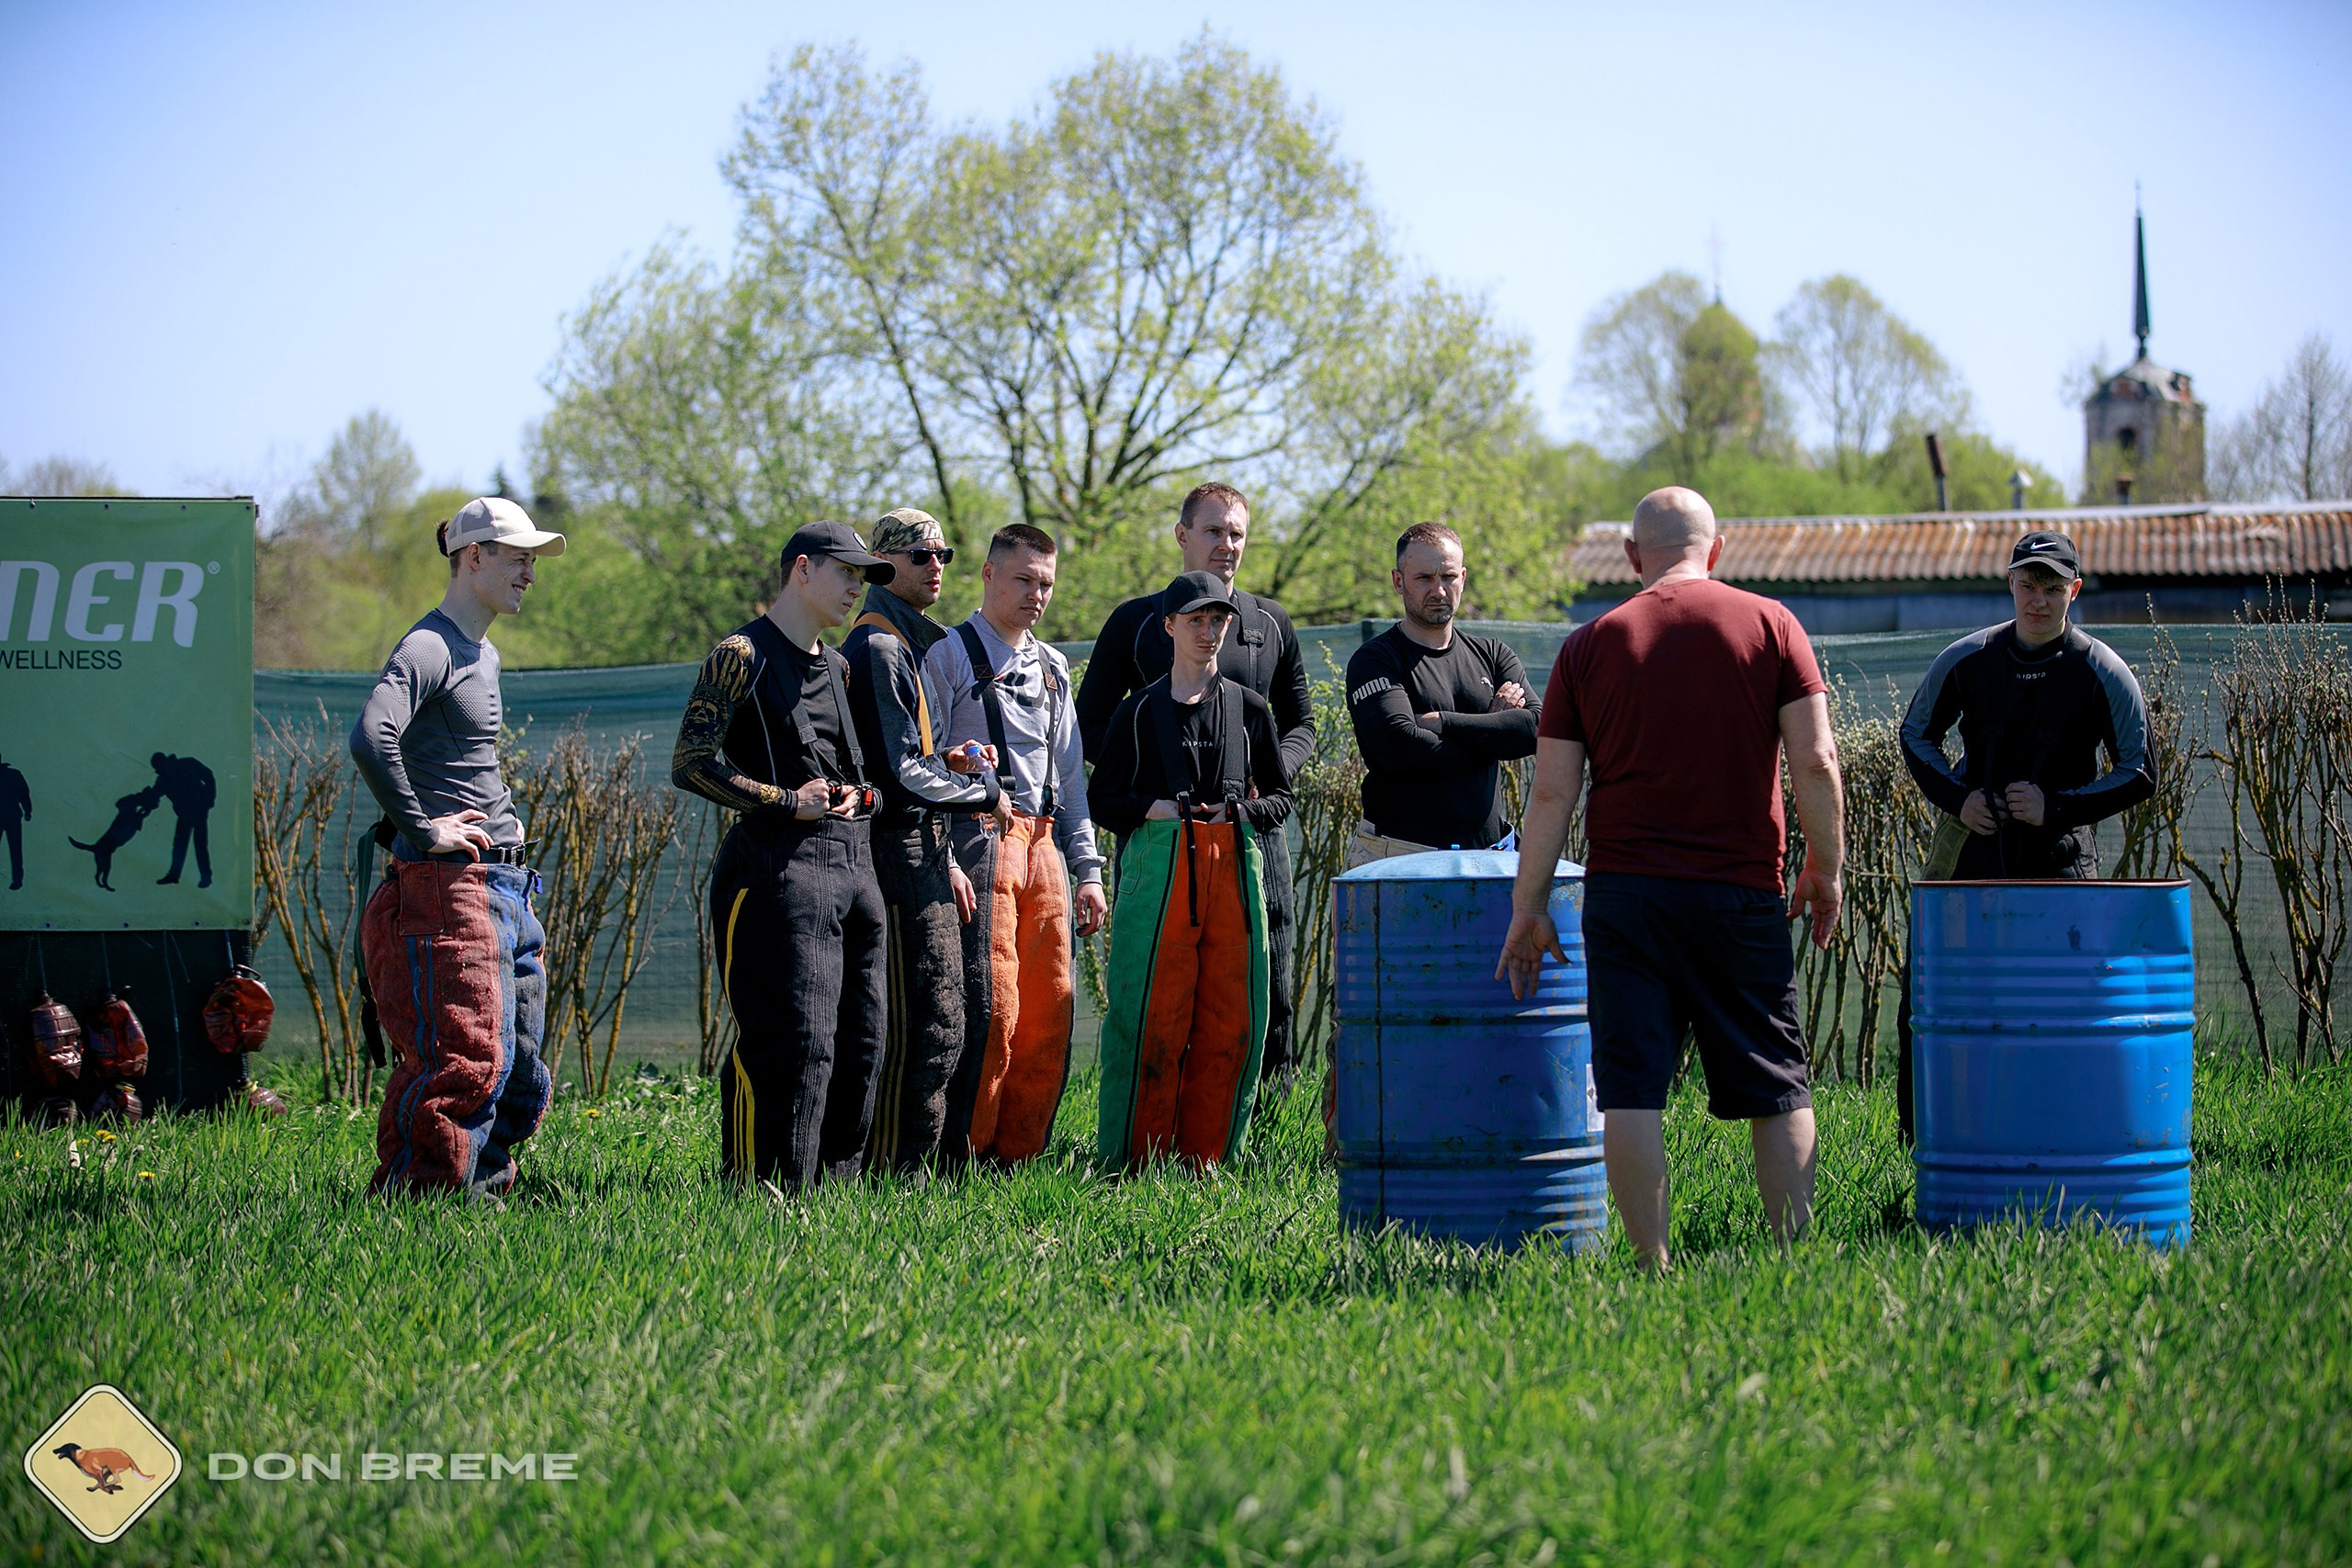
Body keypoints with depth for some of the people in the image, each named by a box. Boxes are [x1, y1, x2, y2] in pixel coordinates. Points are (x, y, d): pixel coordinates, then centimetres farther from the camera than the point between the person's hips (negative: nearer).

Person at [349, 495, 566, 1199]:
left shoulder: (485, 656, 20)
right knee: (469, 1060, -12)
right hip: (449, 884, -10)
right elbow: (370, 739, -29)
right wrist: (423, 830, -23)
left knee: (519, 1066, 10)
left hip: (505, 888, 10)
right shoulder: (428, 648, -12)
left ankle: (478, 1186, 17)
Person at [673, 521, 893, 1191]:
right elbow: (690, 764, -11)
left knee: (859, 1047, 7)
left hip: (853, 865, 8)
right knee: (795, 1045, -12)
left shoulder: (837, 666, 20)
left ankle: (835, 1184, 14)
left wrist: (853, 792, 10)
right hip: (781, 866, -8)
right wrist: (786, 802, -15)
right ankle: (769, 1192, -9)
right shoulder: (743, 654, -4)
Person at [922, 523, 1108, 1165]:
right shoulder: (949, 655, 0)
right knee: (990, 1011, -12)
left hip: (1043, 847, 6)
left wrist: (1087, 870, 15)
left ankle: (1019, 1155, 11)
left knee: (1048, 1014, 3)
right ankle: (964, 1156, -5)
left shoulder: (1052, 668, 20)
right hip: (980, 841, -6)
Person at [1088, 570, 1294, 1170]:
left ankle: (1204, 1162, 7)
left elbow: (1281, 796, 18)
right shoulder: (1139, 711, 8)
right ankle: (1136, 1163, 1)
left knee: (1230, 1023, -1)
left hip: (1234, 869, 2)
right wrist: (1151, 808, -9)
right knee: (1151, 1021, -6)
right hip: (1158, 868, -2)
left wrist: (1244, 811, -1)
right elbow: (1101, 800, 9)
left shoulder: (1249, 708, 13)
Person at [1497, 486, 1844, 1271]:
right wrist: (1826, 868, 8)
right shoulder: (1769, 625, 3)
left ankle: (1652, 1264, -1)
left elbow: (1552, 792, 2)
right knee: (1775, 1087, 9)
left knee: (1629, 1086, 1)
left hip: (1623, 892, 0)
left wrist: (1528, 908, 8)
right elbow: (1814, 761, -4)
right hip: (1741, 890, 0)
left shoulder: (1590, 645, 5)